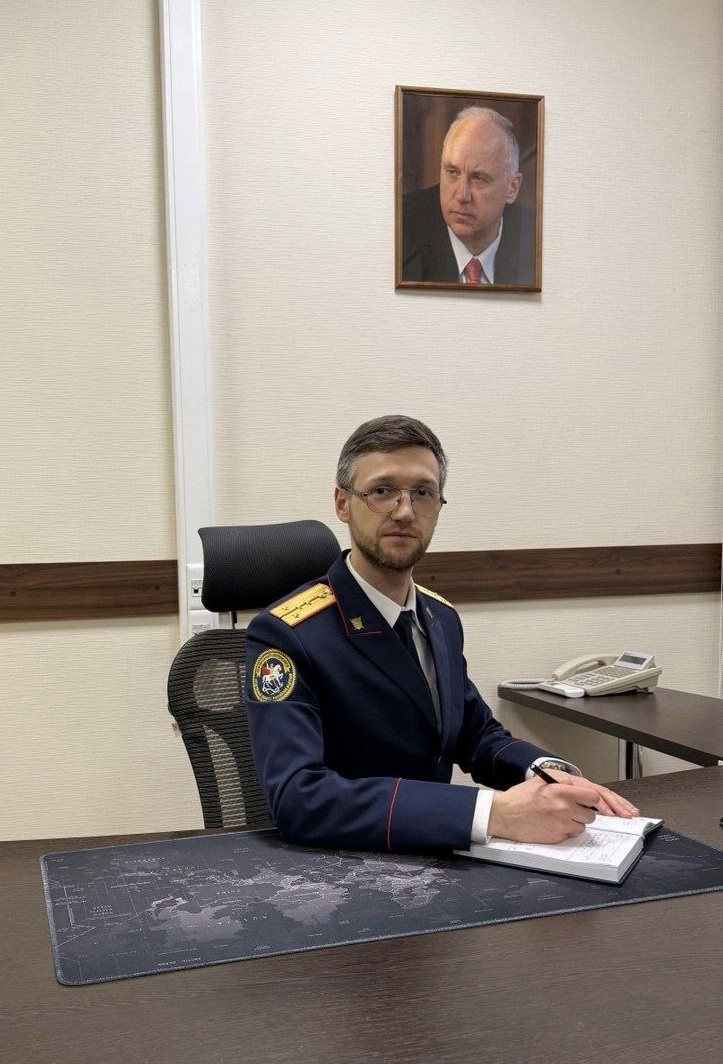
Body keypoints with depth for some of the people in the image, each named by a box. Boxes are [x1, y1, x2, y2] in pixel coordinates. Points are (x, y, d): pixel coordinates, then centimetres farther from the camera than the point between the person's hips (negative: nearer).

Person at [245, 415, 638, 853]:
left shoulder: (442, 618, 5)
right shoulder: (285, 635, -16)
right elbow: (299, 797, -26)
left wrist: (548, 773, -6)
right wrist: (495, 812, -32)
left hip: (432, 860, 5)